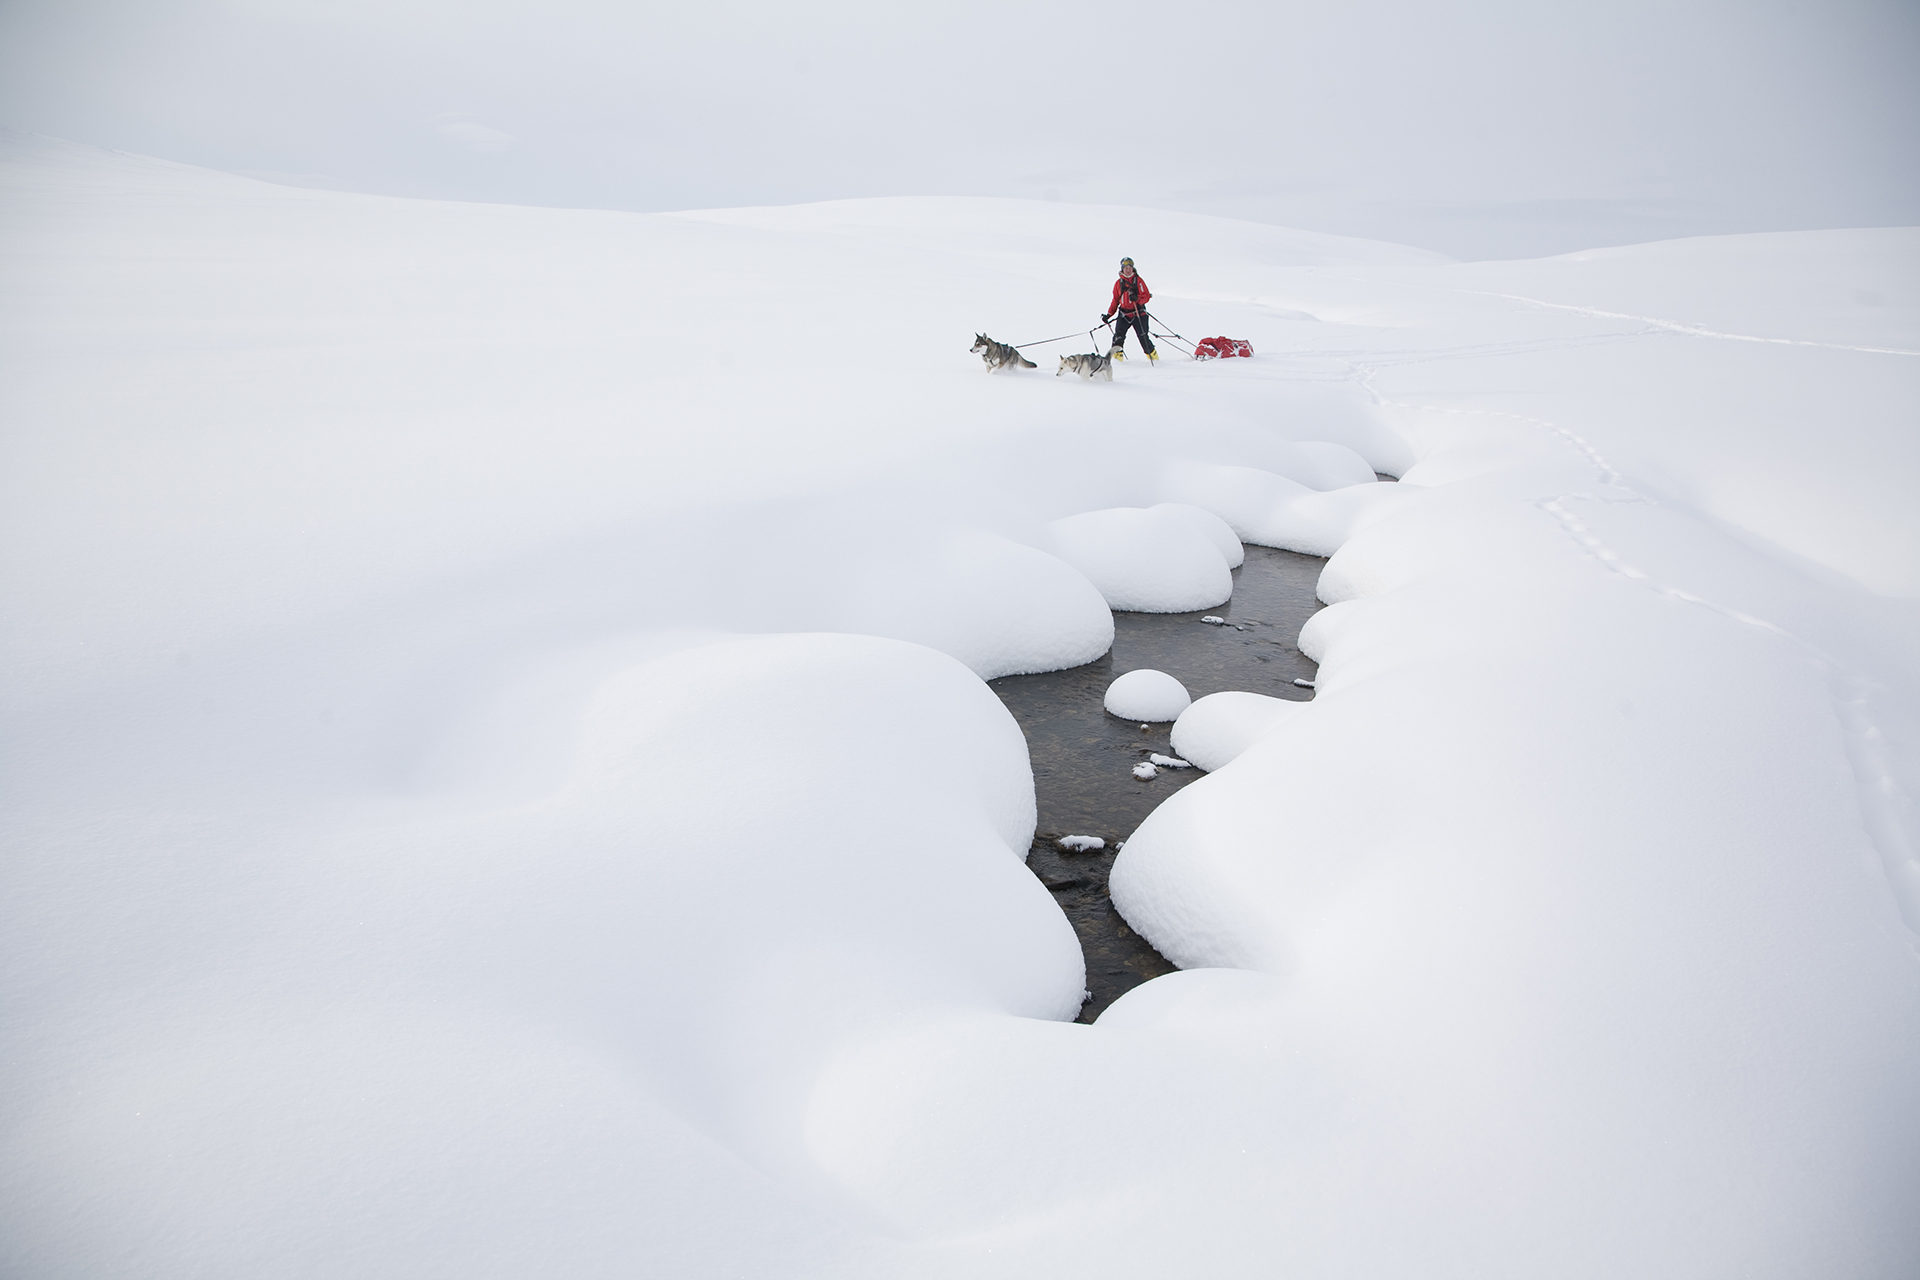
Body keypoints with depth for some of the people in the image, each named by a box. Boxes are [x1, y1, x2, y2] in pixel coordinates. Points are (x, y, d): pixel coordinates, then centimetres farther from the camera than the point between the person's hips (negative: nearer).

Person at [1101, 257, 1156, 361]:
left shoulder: (1138, 280, 2)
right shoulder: (1118, 283, 10)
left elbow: (1146, 296, -4)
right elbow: (1115, 300, 16)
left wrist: (1137, 298, -25)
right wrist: (1109, 314, 10)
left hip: (1138, 313, -2)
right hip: (1124, 314, 2)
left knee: (1143, 337, -2)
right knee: (1118, 335, -18)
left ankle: (1153, 356, 14)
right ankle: (1116, 353, -13)